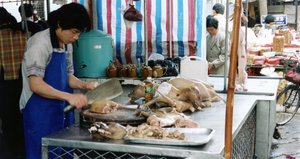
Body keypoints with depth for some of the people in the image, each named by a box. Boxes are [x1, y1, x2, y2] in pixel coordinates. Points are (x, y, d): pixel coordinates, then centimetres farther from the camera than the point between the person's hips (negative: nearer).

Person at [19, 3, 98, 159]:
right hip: (41, 112, -7)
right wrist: (69, 96, -31)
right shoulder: (40, 42, -16)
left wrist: (84, 85, -4)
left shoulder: (66, 44, 7)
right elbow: (35, 84, -22)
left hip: (61, 109, 8)